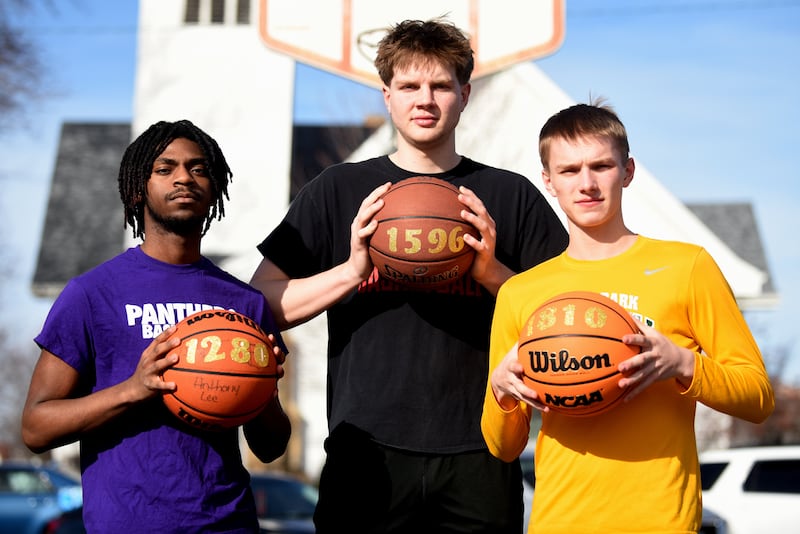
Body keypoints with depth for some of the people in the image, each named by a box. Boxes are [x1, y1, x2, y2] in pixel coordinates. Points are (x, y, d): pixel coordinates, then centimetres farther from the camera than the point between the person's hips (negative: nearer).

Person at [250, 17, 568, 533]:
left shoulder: (512, 195, 9)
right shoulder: (339, 190, 8)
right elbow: (261, 305, 3)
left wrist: (493, 273, -10)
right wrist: (352, 270, -11)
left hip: (479, 457, 1)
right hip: (367, 453, 0)